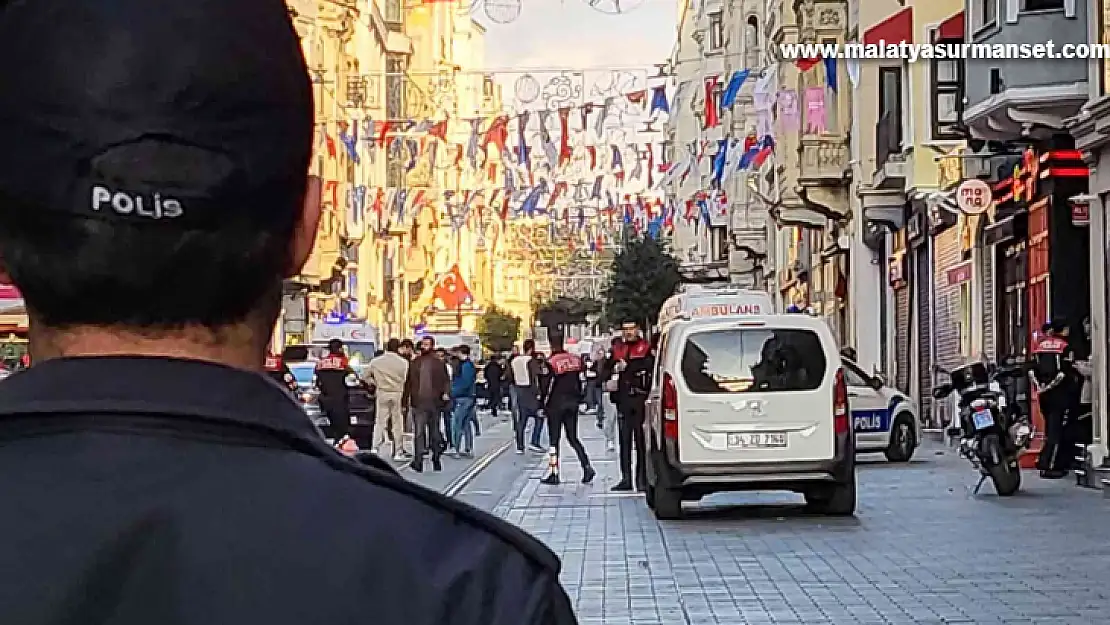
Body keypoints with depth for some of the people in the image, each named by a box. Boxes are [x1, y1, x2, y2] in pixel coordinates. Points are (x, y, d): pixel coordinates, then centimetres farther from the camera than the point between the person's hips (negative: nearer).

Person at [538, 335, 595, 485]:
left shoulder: (550, 362, -13)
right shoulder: (576, 359, 4)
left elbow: (545, 386, -12)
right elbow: (580, 381, 8)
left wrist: (543, 405, -2)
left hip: (556, 404, -5)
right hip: (573, 403, 5)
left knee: (554, 439, 3)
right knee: (573, 438, 12)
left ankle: (554, 474, 2)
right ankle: (587, 467, -3)